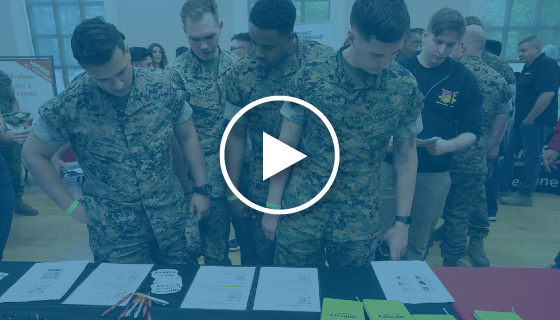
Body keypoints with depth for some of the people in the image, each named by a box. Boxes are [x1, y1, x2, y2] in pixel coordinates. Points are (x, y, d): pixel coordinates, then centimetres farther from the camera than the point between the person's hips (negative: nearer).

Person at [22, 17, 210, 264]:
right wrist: (71, 206, -3)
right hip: (114, 232, -1)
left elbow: (187, 136, 3)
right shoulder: (68, 106, -14)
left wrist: (201, 188, 1)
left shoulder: (163, 89, -10)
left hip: (172, 220, 2)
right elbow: (33, 155, 0)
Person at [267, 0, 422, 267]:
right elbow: (286, 145, -4)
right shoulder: (311, 77, -11)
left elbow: (406, 158, 3)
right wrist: (272, 207, -2)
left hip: (360, 220, 1)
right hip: (301, 211, 0)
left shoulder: (406, 88, -6)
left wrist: (402, 222, 2)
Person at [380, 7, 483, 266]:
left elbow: (471, 131, 3)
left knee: (417, 247, 14)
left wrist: (448, 145, -18)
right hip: (391, 167, 0)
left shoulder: (464, 79, 0)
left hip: (434, 175, 1)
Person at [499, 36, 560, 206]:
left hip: (536, 122, -10)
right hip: (522, 121, 10)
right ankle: (503, 189, 20)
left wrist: (530, 119, -19)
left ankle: (525, 195, 8)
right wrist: (519, 118, 14)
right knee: (508, 153, 11)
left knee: (531, 158, -1)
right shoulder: (529, 66, 17)